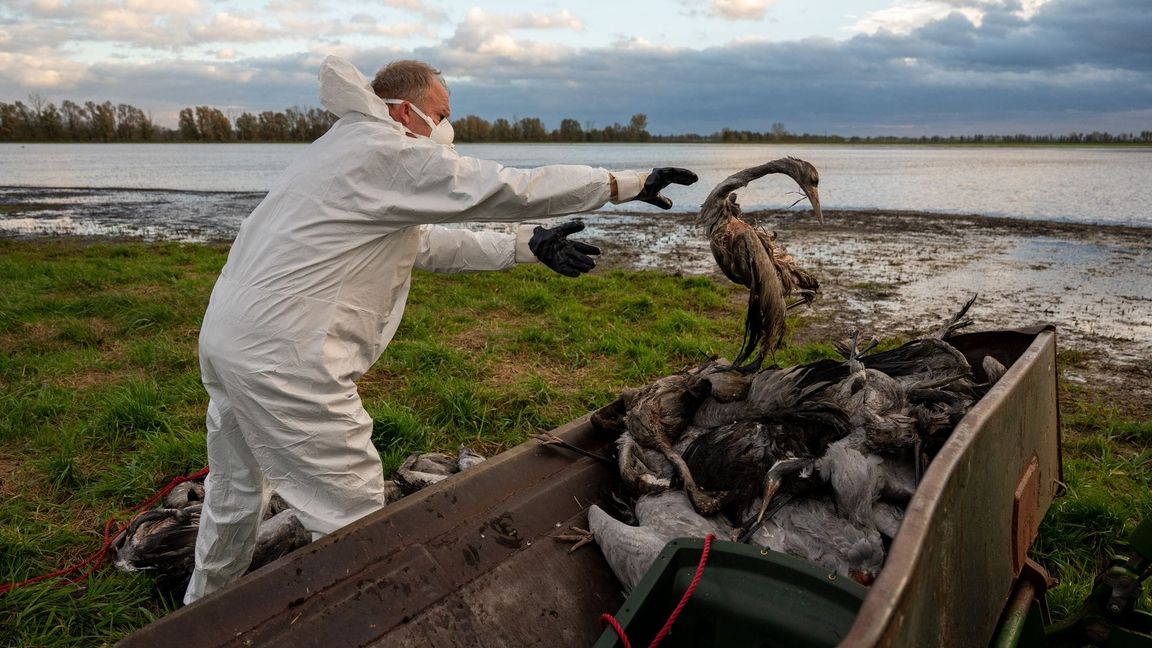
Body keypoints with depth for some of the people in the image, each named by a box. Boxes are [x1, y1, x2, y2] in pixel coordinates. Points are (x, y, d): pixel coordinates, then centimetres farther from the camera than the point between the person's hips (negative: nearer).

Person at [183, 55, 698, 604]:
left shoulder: (350, 151, 19)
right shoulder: (391, 153, -12)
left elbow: (425, 244, 19)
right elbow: (510, 188, -15)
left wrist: (525, 245, 15)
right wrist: (628, 183, -7)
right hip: (280, 358, -11)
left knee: (237, 491, 27)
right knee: (352, 515, 0)